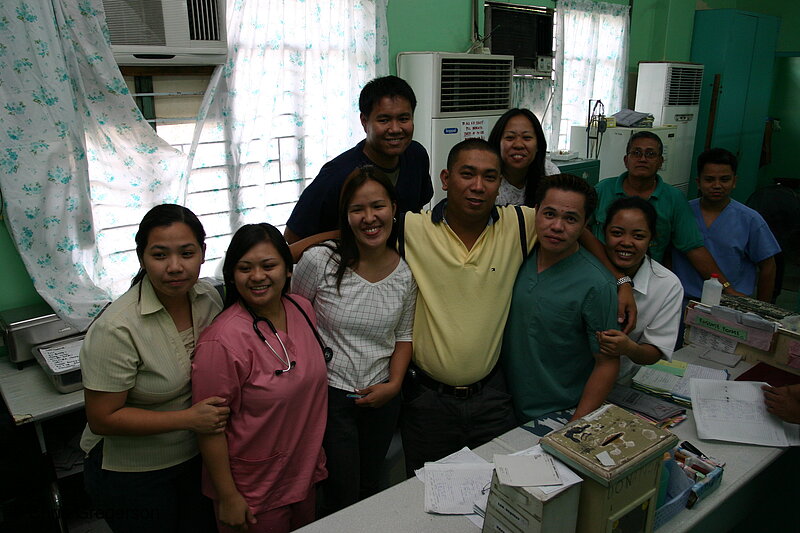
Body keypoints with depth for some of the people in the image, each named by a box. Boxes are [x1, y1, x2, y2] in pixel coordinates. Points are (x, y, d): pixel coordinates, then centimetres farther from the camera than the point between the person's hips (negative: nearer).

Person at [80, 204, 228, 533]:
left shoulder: (209, 298, -9)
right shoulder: (116, 329, -28)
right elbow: (103, 419, -22)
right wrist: (188, 418, -26)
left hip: (197, 456, 6)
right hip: (133, 473, -5)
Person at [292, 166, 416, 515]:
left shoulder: (407, 272, -6)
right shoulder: (319, 260, -16)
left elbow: (404, 336, 6)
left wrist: (394, 384, -6)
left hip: (382, 398, 4)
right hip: (329, 393, -3)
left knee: (369, 490, 23)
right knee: (341, 502, 6)